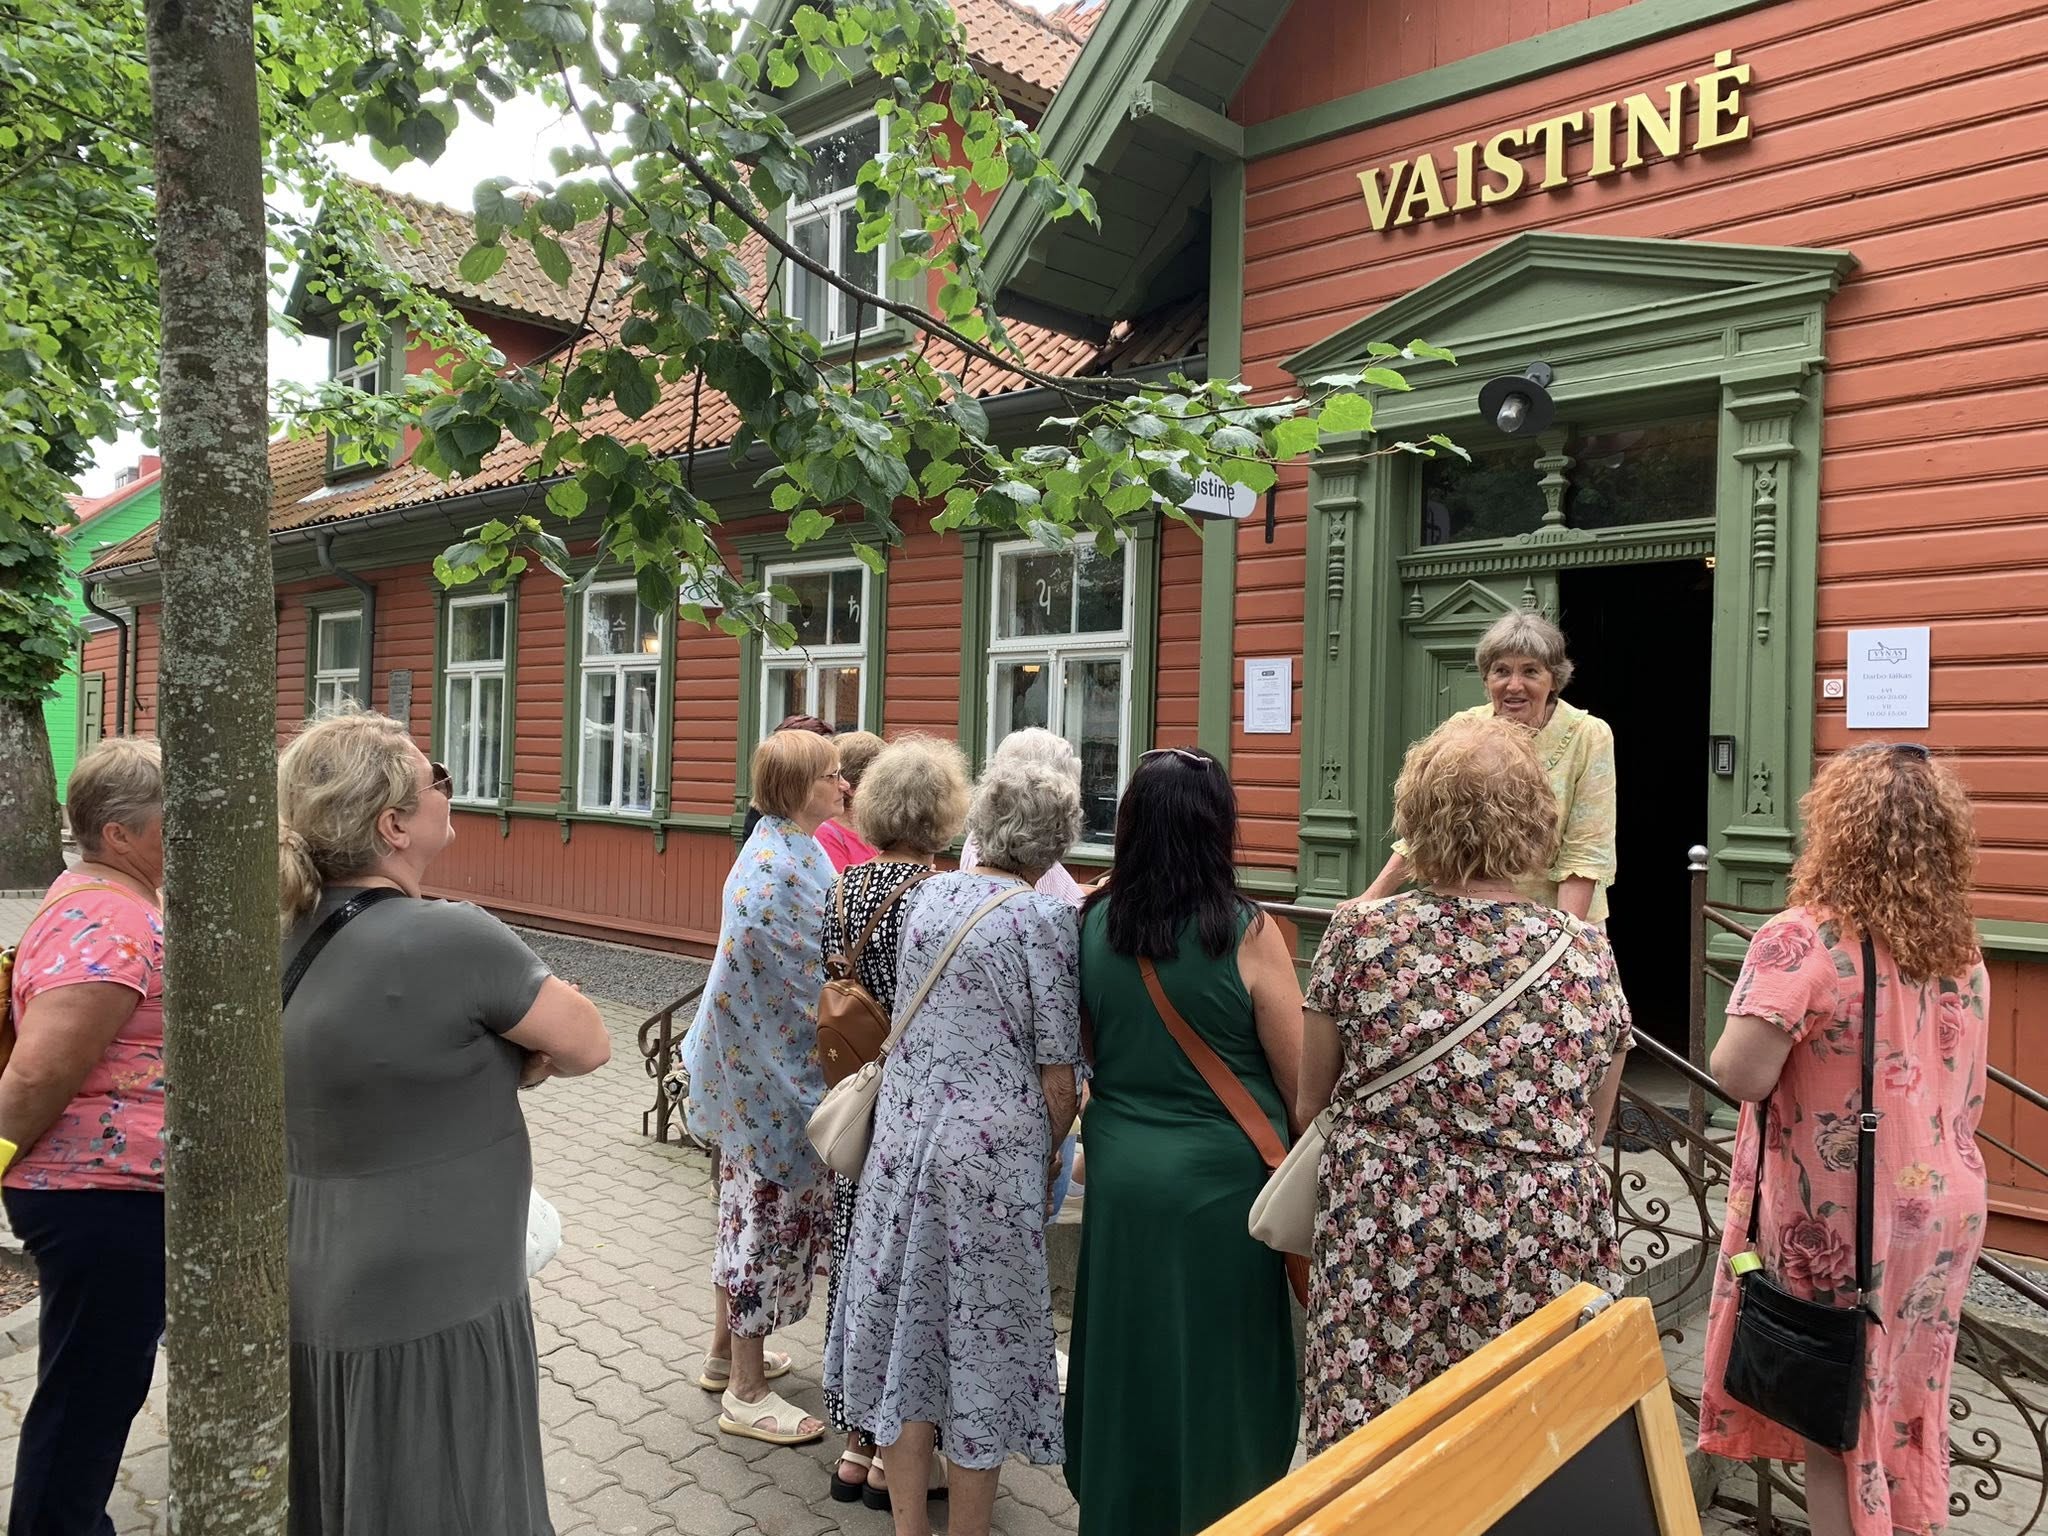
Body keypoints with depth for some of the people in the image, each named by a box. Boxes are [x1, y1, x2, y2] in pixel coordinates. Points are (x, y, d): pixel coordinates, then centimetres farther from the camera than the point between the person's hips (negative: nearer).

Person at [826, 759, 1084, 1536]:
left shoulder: (927, 895, 4)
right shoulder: (1046, 918, -12)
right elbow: (1056, 1078, -10)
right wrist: (1047, 1154, 6)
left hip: (904, 1136, 5)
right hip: (991, 1150, -5)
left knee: (906, 1319, 14)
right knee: (982, 1336, 10)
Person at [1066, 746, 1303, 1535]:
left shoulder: (1092, 926, -4)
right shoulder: (1248, 934, -15)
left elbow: (1074, 1060, 7)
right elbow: (1302, 1084, -9)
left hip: (1119, 1174, 4)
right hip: (1220, 1182, -4)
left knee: (1128, 1363, 19)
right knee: (1217, 1374, 13)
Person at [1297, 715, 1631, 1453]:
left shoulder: (1358, 935, -7)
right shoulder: (1587, 954, -2)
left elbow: (1310, 1102, 6)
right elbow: (1591, 1132, 11)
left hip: (1386, 1253, -1)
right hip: (1545, 1261, 2)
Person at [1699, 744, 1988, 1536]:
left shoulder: (1802, 940, -21)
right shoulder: (1962, 950, 1)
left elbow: (1741, 1075, -25)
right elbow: (1965, 1093, 11)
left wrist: (1745, 1026, -6)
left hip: (1838, 1226, -6)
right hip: (1943, 1214, 6)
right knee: (1900, 1408, 21)